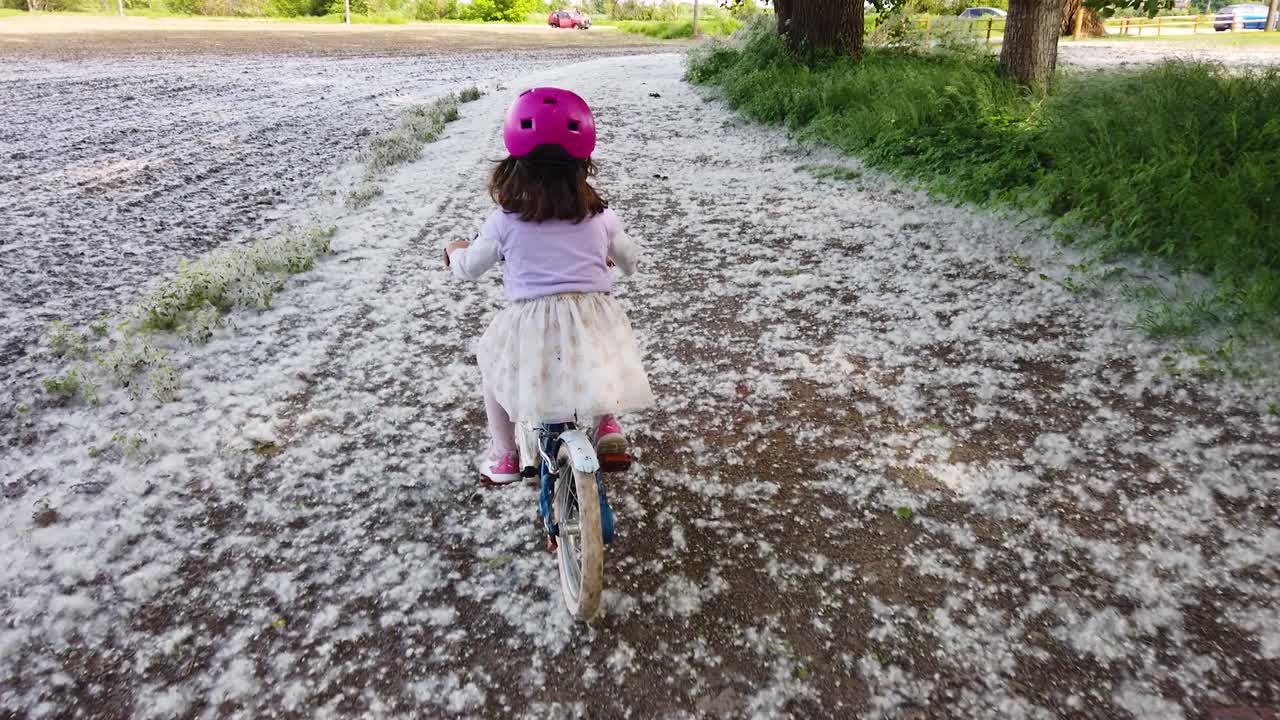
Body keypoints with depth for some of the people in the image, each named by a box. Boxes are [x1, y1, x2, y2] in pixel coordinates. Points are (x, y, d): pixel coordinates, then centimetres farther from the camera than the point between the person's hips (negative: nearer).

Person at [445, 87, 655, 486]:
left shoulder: (506, 221, -1)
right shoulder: (600, 215, 5)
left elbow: (470, 268, 12)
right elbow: (630, 259, 21)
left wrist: (455, 250, 34)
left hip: (532, 326, -1)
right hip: (594, 316, 2)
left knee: (493, 359, 28)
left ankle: (504, 456, 31)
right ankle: (607, 424, 22)